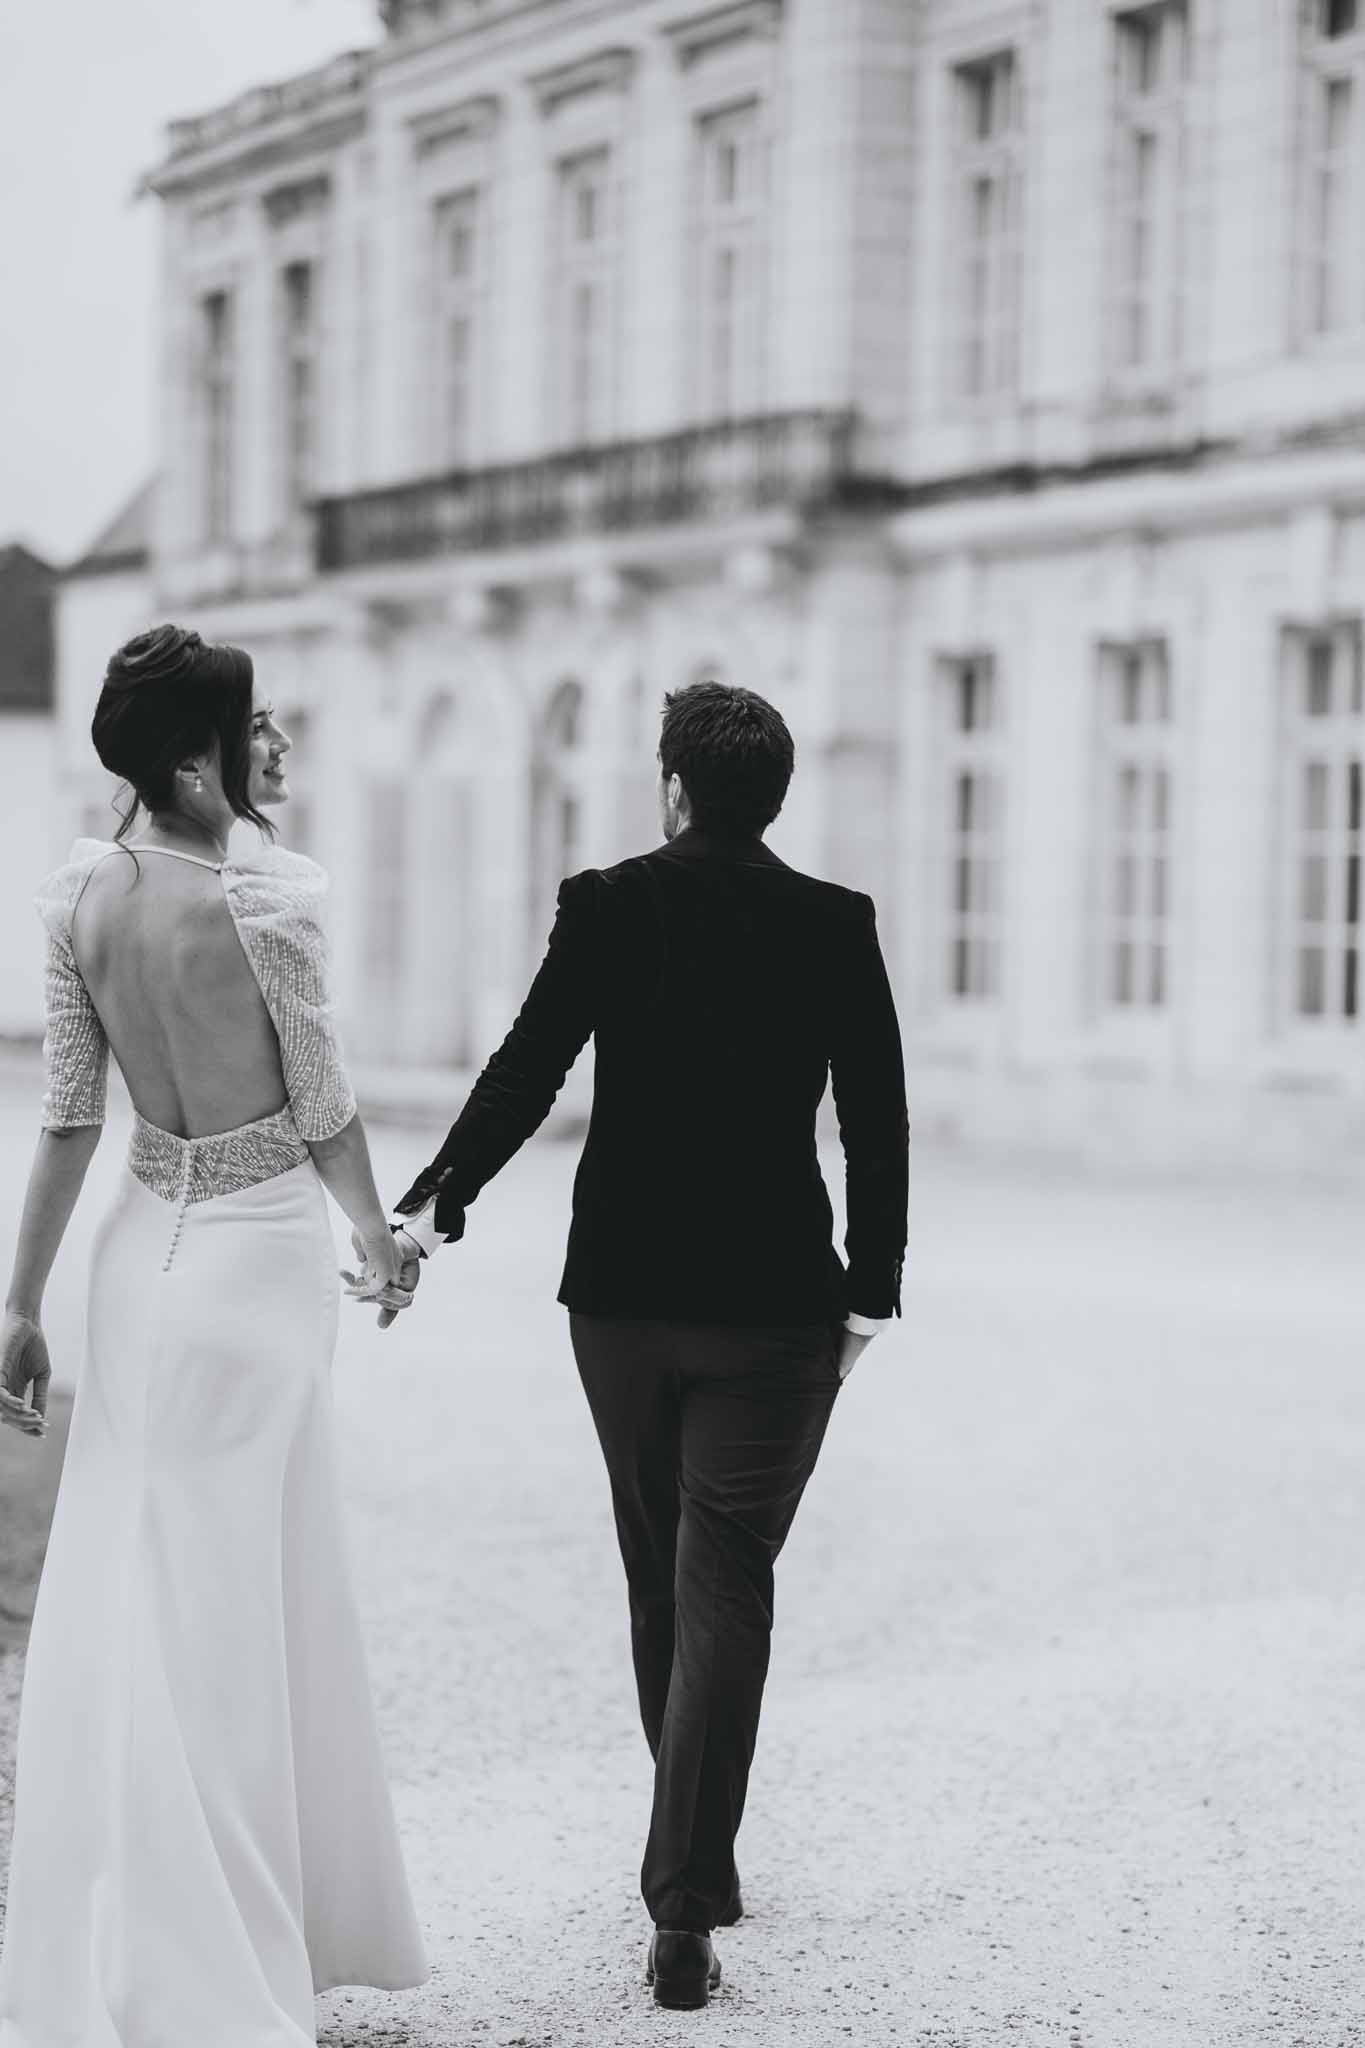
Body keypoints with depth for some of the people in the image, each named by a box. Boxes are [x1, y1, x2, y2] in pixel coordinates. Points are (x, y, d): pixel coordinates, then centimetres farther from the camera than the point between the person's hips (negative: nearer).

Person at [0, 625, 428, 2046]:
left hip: (142, 1243, 6)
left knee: (114, 1594, 13)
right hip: (262, 1250, -6)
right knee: (227, 1607, 3)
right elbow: (324, 1113, -8)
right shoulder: (264, 902, -17)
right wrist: (378, 1240, 9)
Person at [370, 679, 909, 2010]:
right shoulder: (836, 926, -3)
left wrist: (434, 1205, -4)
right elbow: (877, 1118, -2)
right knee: (724, 1591, 0)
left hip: (622, 1297, 2)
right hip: (774, 1305, -1)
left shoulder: (606, 906, -4)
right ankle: (682, 1908, -6)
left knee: (660, 1583, 18)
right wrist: (873, 1286, 6)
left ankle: (697, 1858, 32)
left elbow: (524, 1073, -9)